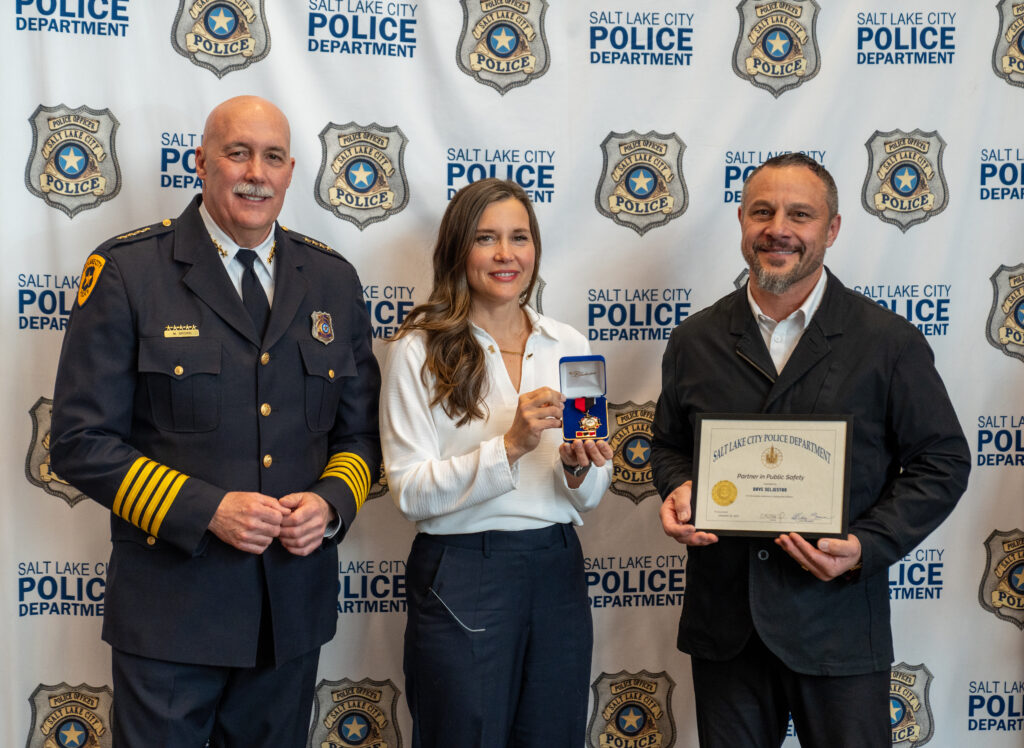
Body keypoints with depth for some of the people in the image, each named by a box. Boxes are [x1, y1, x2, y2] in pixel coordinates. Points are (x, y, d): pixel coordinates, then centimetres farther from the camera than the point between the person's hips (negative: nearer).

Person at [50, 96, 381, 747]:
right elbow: (83, 442, -8)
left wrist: (331, 503, -8)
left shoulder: (334, 280, 7)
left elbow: (359, 432, 12)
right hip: (171, 607, -3)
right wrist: (207, 509, -18)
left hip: (294, 606, 4)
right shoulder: (127, 271, -5)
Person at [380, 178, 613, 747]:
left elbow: (590, 497, 12)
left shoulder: (568, 344, 8)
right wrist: (510, 445, -22)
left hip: (557, 572, 4)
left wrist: (580, 469, -11)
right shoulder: (420, 349, -5)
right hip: (461, 580, -4)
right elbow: (411, 492, -11)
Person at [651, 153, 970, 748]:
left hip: (838, 628, -2)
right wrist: (678, 491, -6)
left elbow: (942, 462, -2)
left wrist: (866, 546, -15)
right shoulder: (696, 340, 6)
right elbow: (670, 444, 17)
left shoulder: (890, 343, -4)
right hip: (723, 625, 3)